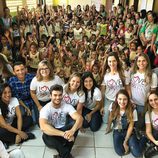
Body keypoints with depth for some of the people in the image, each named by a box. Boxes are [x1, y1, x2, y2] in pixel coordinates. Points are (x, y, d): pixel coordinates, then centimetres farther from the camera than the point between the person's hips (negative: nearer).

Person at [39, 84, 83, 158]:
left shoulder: (67, 106, -11)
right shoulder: (45, 109, -21)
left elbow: (79, 118, -25)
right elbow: (43, 127, -39)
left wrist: (72, 131, -47)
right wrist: (63, 134, -48)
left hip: (63, 131, 3)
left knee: (75, 123, -25)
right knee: (46, 136, -38)